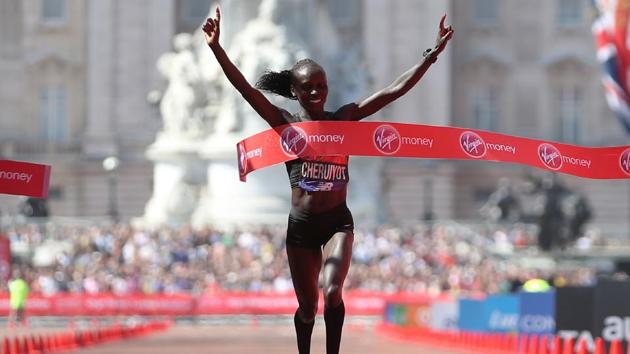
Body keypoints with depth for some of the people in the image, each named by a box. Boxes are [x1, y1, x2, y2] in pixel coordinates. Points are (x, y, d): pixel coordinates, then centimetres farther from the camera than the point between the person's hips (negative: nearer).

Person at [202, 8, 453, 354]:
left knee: (332, 292, -24)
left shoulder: (343, 118, 2)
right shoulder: (286, 124, -2)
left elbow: (395, 89, 0)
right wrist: (216, 48, -27)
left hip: (338, 222, 0)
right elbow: (246, 89, -14)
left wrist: (432, 53, -6)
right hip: (301, 226, 0)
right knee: (307, 306, 10)